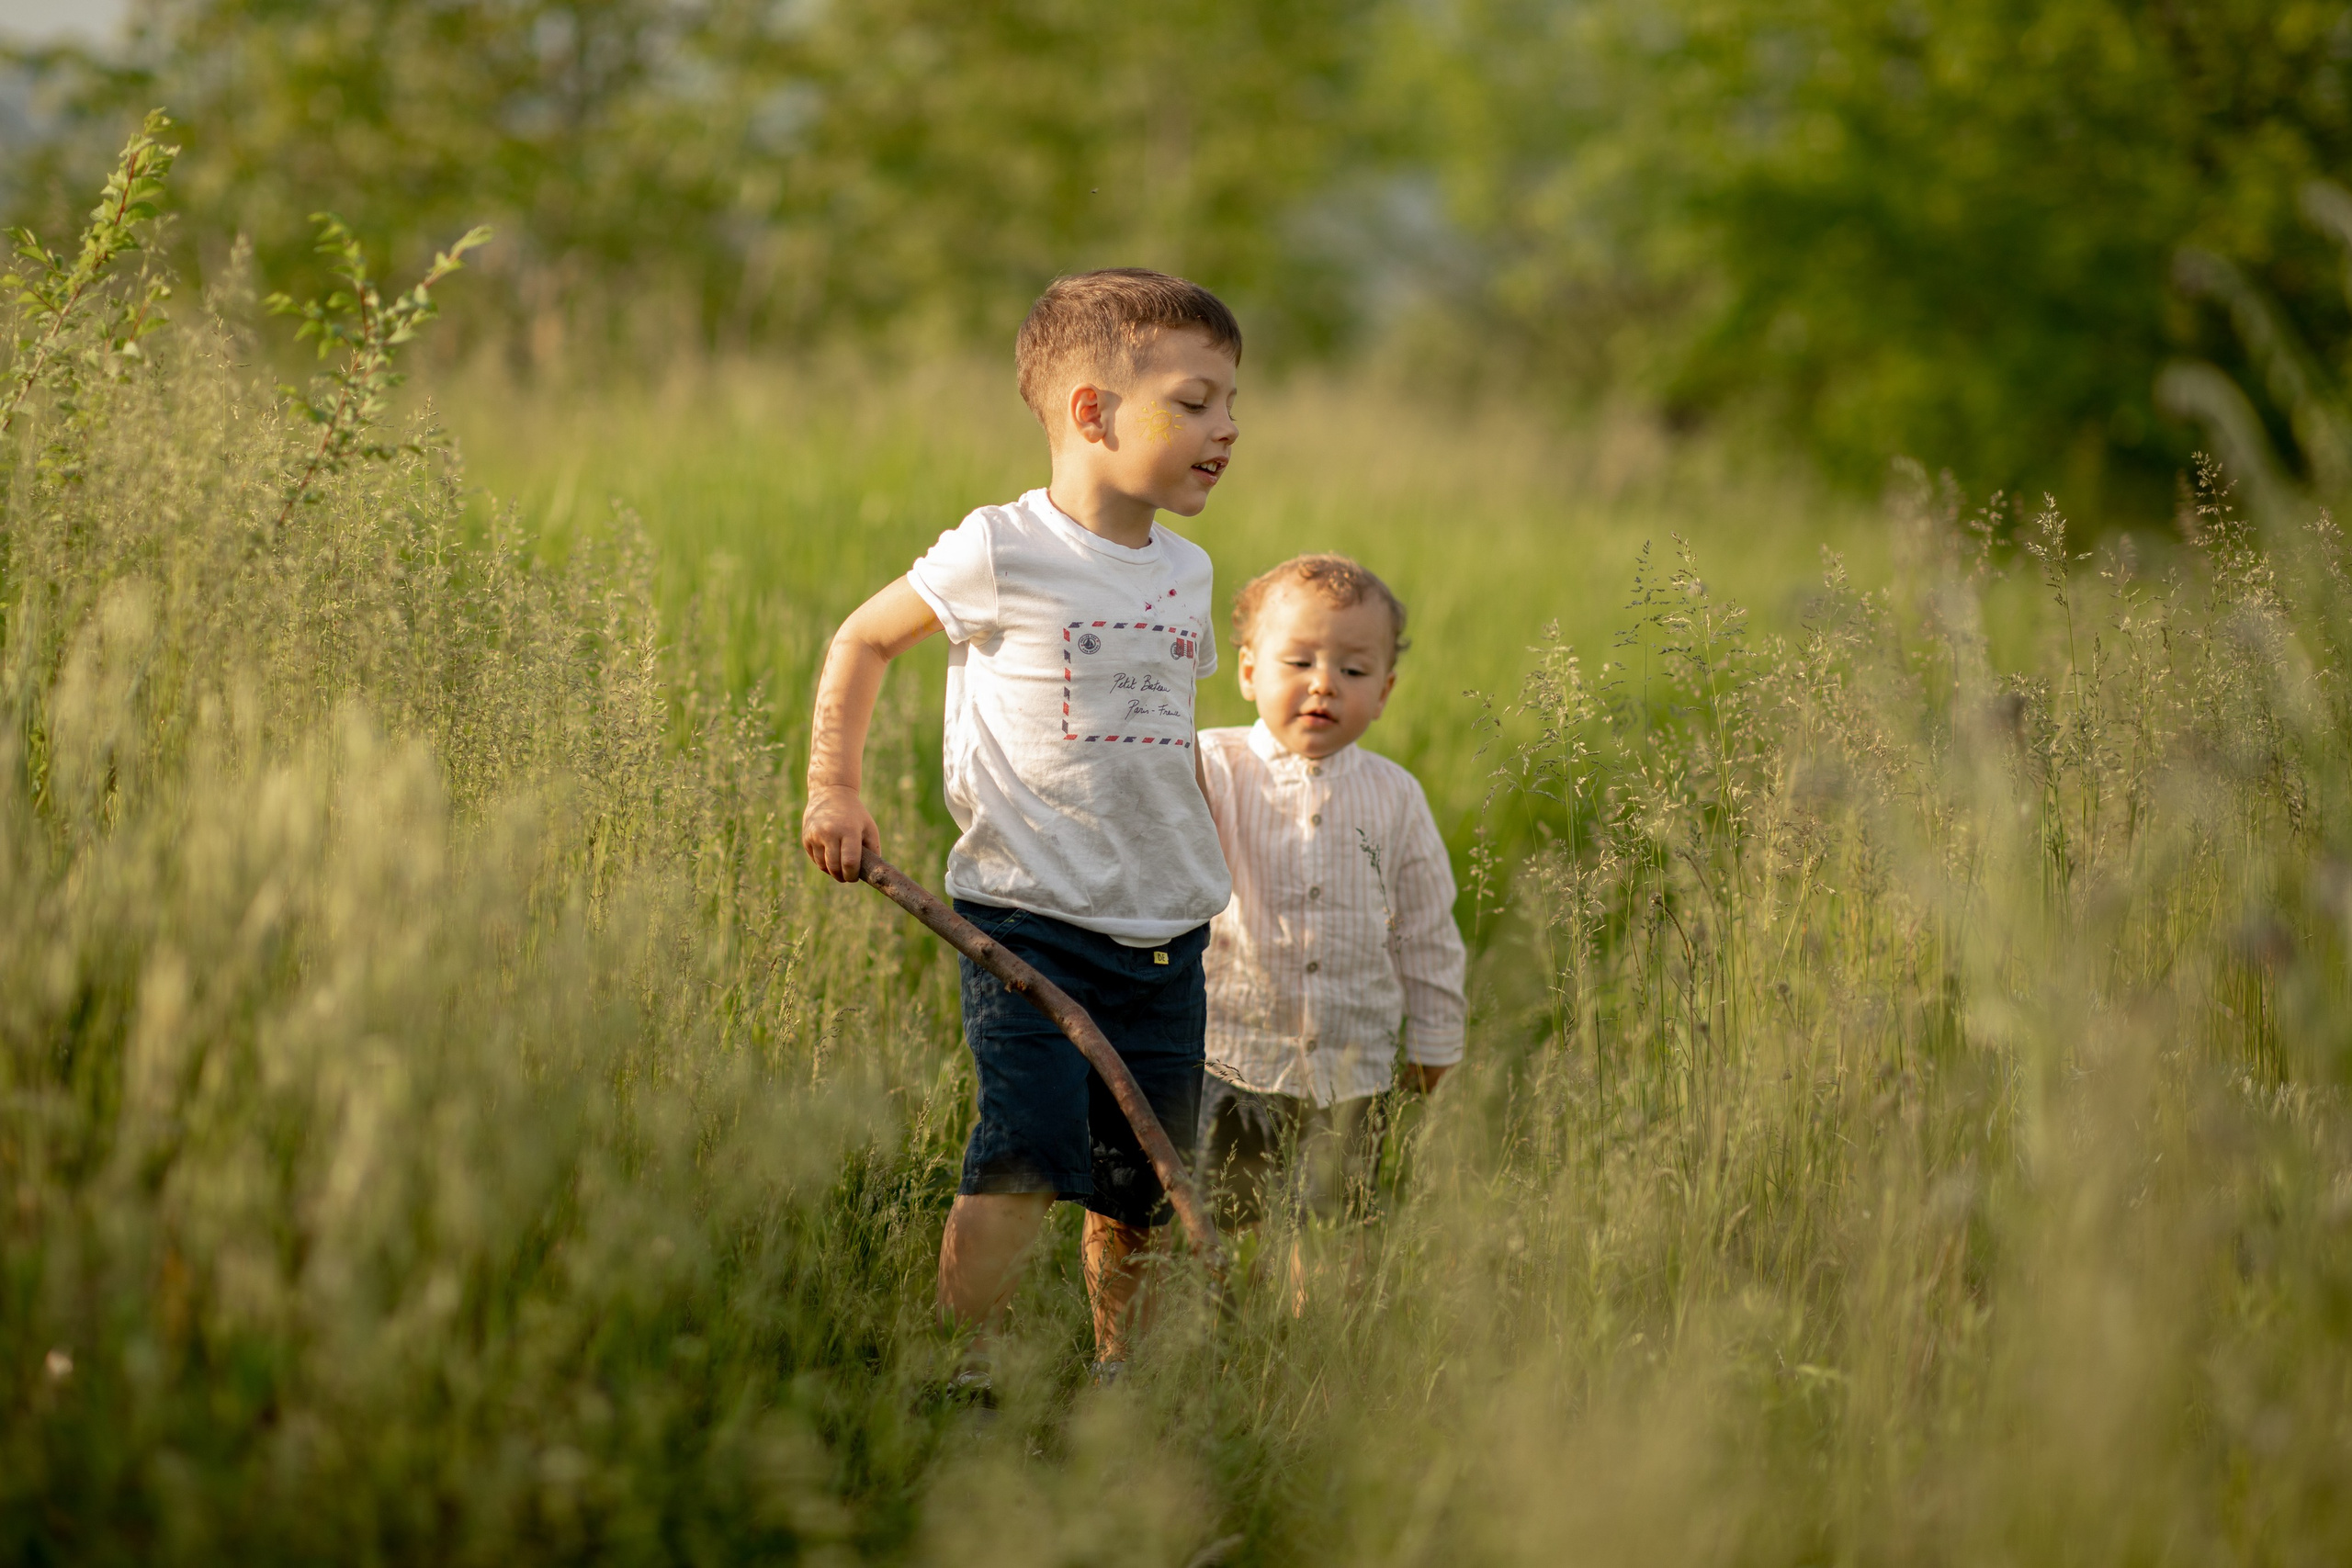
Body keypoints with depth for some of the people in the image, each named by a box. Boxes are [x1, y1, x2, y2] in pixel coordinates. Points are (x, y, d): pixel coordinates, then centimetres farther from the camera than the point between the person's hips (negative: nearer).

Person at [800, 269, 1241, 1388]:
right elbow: (862, 640, 7)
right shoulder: (1002, 554, -8)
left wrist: (1214, 887, 26)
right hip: (1027, 920, -6)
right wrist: (833, 790, 0)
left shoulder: (1186, 571, 11)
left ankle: (1118, 1378, 23)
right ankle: (962, 1376, -7)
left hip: (1166, 936, 6)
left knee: (1141, 1189, 7)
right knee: (1026, 1160, -17)